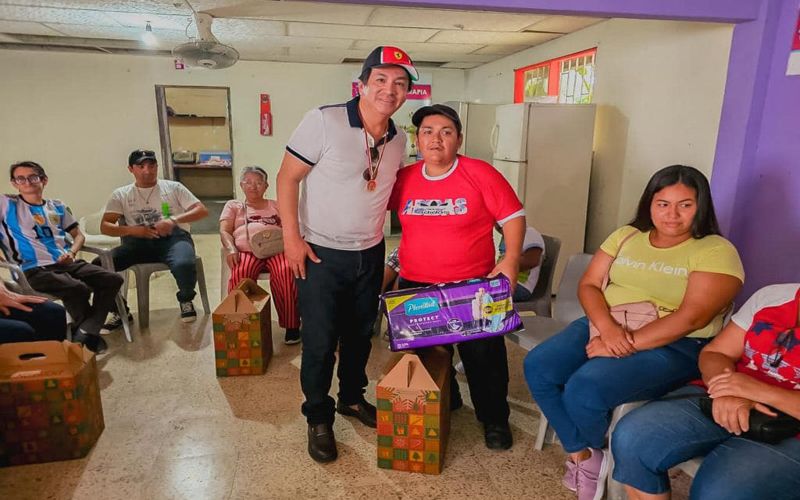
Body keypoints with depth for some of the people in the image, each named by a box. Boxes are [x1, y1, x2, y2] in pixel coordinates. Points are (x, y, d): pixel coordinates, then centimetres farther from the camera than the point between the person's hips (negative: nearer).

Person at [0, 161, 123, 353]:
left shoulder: (57, 207, 18)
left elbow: (78, 235, 21)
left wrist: (72, 252, 3)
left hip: (68, 263, 5)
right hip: (35, 269, -5)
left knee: (113, 279, -16)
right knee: (78, 289, -33)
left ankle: (85, 332, -14)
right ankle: (87, 332, -5)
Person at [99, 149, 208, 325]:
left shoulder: (173, 187, 16)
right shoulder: (121, 194, 18)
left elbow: (202, 210, 6)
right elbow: (105, 227, 9)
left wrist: (174, 220, -11)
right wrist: (132, 230, -11)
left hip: (173, 238, -2)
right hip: (138, 242, 2)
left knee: (184, 265, -37)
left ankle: (185, 300, -1)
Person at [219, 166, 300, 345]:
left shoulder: (276, 206, 29)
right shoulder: (233, 206, 28)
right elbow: (224, 231, 13)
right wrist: (231, 249, -10)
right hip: (247, 250, 0)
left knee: (285, 272, -35)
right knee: (239, 275, -36)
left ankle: (291, 325, -23)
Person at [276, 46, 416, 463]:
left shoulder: (399, 140, 2)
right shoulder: (324, 121, -16)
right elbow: (287, 177, -13)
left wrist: (374, 232, 11)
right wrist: (291, 236, -16)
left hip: (370, 255, 6)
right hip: (321, 254, -5)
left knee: (360, 334, 19)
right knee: (319, 342, 3)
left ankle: (352, 397, 42)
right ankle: (318, 419, 25)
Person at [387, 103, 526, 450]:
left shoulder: (481, 174, -9)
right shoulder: (404, 178, 0)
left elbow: (513, 216, -5)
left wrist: (511, 258, -17)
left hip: (473, 287, -3)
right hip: (415, 286, 4)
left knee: (484, 356, 4)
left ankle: (494, 418, 29)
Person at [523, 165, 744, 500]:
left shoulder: (717, 251, -7)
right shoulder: (626, 236, 10)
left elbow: (691, 317, -19)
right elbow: (588, 285, 3)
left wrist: (628, 344, -23)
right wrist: (607, 328, -17)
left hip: (671, 347, -6)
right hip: (604, 328, 6)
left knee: (584, 390, -28)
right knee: (537, 367, -14)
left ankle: (607, 456, 8)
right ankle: (581, 454, 4)